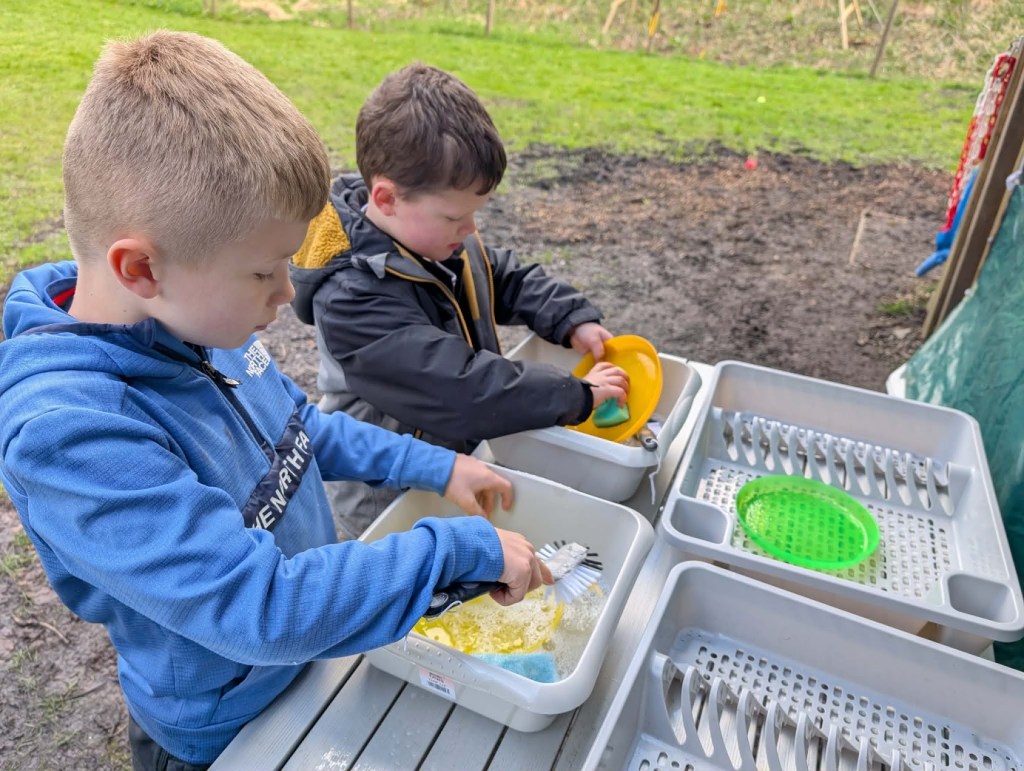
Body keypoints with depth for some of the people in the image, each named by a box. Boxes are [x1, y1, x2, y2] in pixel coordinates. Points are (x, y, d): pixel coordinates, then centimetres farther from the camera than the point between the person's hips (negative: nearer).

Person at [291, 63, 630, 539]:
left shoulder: (430, 229, -9)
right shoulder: (352, 299, -34)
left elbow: (506, 278, 8)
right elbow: (459, 388, -37)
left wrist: (572, 319, -7)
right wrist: (574, 396, -29)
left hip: (457, 456, 8)